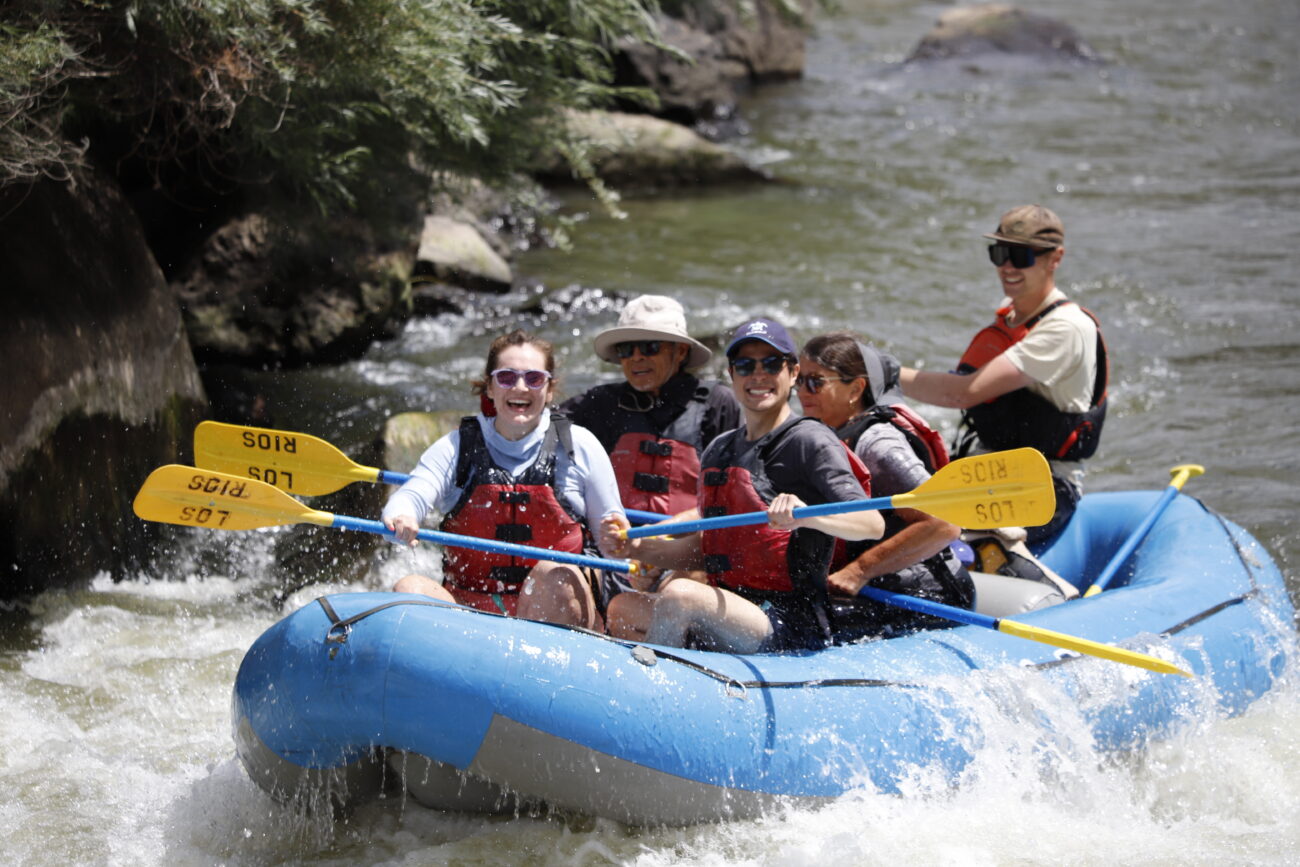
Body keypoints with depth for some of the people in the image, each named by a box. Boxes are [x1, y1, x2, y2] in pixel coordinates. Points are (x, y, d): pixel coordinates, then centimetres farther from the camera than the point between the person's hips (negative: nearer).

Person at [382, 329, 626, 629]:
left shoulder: (580, 445, 7)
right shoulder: (456, 447, 8)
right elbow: (410, 497, -8)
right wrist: (399, 520, -31)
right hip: (469, 606, 1)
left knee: (555, 574, -32)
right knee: (410, 588, -24)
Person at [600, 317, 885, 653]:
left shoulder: (809, 441, -7)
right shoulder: (718, 451, 16)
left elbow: (873, 524, -19)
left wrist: (807, 516, -37)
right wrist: (636, 547, 5)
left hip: (793, 626, -8)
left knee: (678, 595, -27)